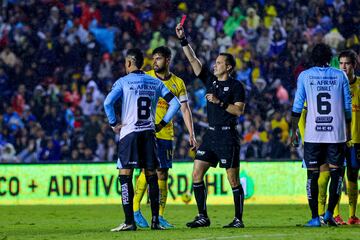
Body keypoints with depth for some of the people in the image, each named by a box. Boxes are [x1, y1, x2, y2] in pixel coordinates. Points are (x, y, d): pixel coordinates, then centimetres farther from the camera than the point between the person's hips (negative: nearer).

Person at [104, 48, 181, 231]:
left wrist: (114, 123, -5)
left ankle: (129, 221, -9)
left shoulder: (123, 82, -3)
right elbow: (175, 103, 6)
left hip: (129, 133, -4)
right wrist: (162, 123, 10)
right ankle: (155, 220, 8)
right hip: (148, 133, 4)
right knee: (151, 176, 9)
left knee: (125, 176, -2)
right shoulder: (155, 82, 9)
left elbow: (108, 102, -16)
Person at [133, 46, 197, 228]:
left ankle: (159, 216, 8)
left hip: (166, 134, 3)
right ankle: (135, 210, -3)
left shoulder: (178, 83, 8)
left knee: (162, 174, 4)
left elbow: (185, 110, 8)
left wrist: (191, 134, 0)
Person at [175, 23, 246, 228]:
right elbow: (193, 59, 8)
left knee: (233, 179, -3)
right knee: (196, 174, 0)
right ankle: (203, 217, 4)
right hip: (211, 134, 7)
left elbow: (239, 111, -11)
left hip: (228, 136, -7)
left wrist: (219, 102, -15)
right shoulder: (210, 80, 11)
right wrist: (183, 39, 2)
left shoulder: (236, 86, -5)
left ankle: (238, 219, 5)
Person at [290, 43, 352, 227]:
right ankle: (329, 213, -2)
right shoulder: (340, 76, 5)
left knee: (313, 174, 5)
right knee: (336, 172, 8)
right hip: (336, 133, 0)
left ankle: (315, 217, 1)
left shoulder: (305, 76, 3)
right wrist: (348, 131, 18)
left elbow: (297, 107, 2)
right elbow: (347, 107, 8)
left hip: (313, 134, 0)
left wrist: (293, 131, 9)